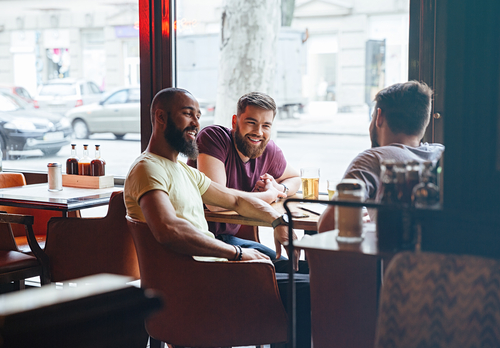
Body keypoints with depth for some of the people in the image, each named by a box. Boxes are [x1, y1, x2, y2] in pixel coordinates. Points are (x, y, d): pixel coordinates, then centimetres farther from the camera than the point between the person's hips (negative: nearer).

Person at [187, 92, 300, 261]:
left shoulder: (268, 150, 2)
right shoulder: (213, 137, -18)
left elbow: (295, 178, 25)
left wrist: (279, 189, -2)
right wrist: (269, 195, -15)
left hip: (229, 238, 7)